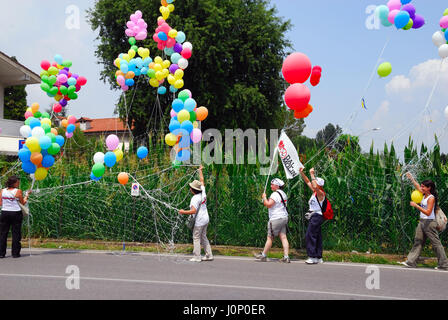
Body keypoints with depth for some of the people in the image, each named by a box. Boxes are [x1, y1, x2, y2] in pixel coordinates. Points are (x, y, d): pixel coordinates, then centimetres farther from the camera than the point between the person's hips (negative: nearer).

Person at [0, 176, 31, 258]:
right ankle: (15, 253, 4)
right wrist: (27, 195, 12)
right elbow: (23, 203, -1)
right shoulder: (18, 191, -8)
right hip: (15, 213, -3)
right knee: (16, 234, 4)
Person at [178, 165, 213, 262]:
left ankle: (197, 257, 0)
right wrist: (200, 171, 29)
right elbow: (202, 181, 18)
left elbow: (193, 211, -29)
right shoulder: (203, 193, 3)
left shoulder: (195, 198, -20)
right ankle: (209, 255, 16)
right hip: (206, 219, 9)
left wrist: (183, 212, -17)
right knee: (203, 237, 16)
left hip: (199, 221, -9)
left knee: (196, 238, -1)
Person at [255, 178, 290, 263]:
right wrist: (266, 202, 21)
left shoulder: (275, 194, -13)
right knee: (283, 237, 2)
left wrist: (264, 197, -4)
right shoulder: (283, 193, 16)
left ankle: (263, 255, 11)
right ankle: (286, 257, -5)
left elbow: (268, 204, -19)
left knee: (270, 238, 1)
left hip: (276, 219, -9)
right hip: (284, 218, 9)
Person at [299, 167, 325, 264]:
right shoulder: (315, 192, 13)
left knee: (310, 235, -13)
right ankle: (319, 257, 13)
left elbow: (315, 186, -33)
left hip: (317, 216, -10)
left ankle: (313, 257, -13)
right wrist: (302, 173, 9)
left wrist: (312, 174, -25)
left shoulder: (321, 193, -12)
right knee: (317, 237, 10)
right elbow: (307, 182, 19)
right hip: (314, 216, 10)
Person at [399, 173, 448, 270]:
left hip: (430, 222, -9)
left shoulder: (431, 198, -13)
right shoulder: (424, 195, 11)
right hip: (422, 222, 9)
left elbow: (428, 212, -21)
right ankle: (411, 262, 5)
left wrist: (416, 205, -21)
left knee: (436, 243, -4)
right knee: (418, 242, 5)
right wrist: (411, 178, 32)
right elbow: (417, 187, 30)